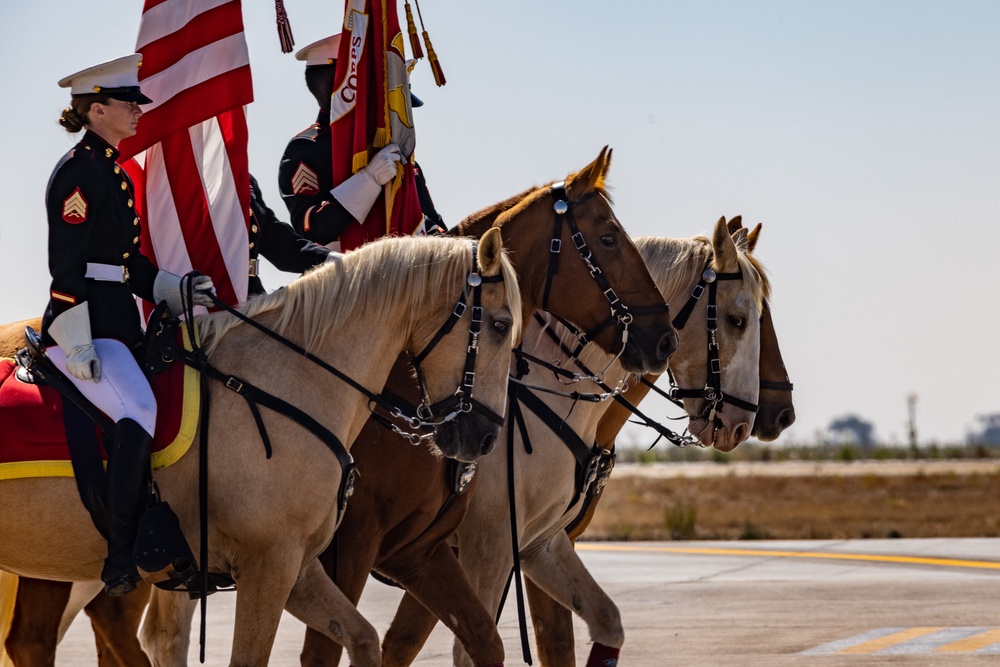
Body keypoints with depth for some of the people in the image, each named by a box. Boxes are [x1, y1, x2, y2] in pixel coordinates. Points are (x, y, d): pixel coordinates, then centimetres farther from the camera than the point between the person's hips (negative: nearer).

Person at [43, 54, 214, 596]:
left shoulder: (113, 170, 18)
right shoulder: (78, 173, -10)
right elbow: (67, 266, -16)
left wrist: (180, 288, 11)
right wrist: (79, 346, -20)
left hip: (119, 323, 10)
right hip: (84, 326, -10)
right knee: (138, 409, -28)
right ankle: (123, 560, -28)